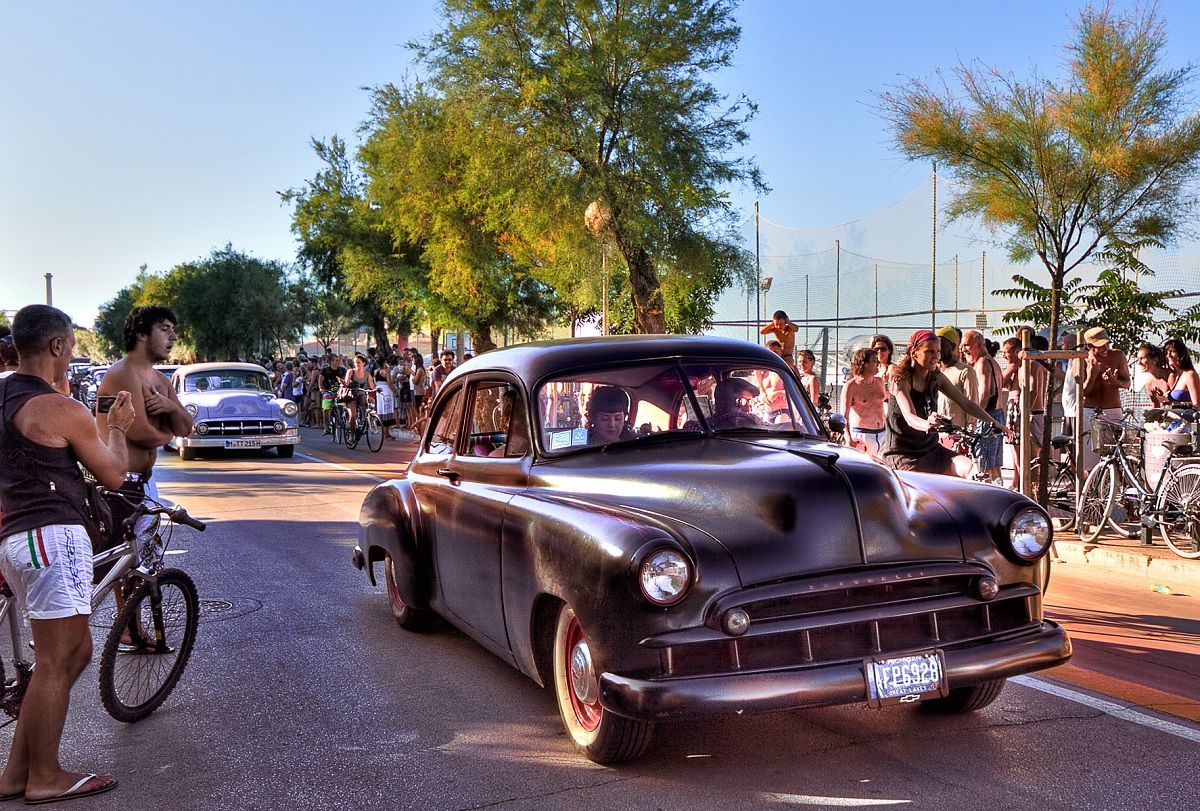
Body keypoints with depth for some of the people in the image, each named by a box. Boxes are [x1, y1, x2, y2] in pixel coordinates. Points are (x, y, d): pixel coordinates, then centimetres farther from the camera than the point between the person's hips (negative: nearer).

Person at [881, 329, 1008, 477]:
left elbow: (966, 404, 5)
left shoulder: (936, 378, 5)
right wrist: (926, 425, -53)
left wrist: (994, 423, -8)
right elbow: (909, 416, -31)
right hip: (902, 454, -6)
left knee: (973, 470, -15)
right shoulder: (901, 379, -15)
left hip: (930, 449, 6)